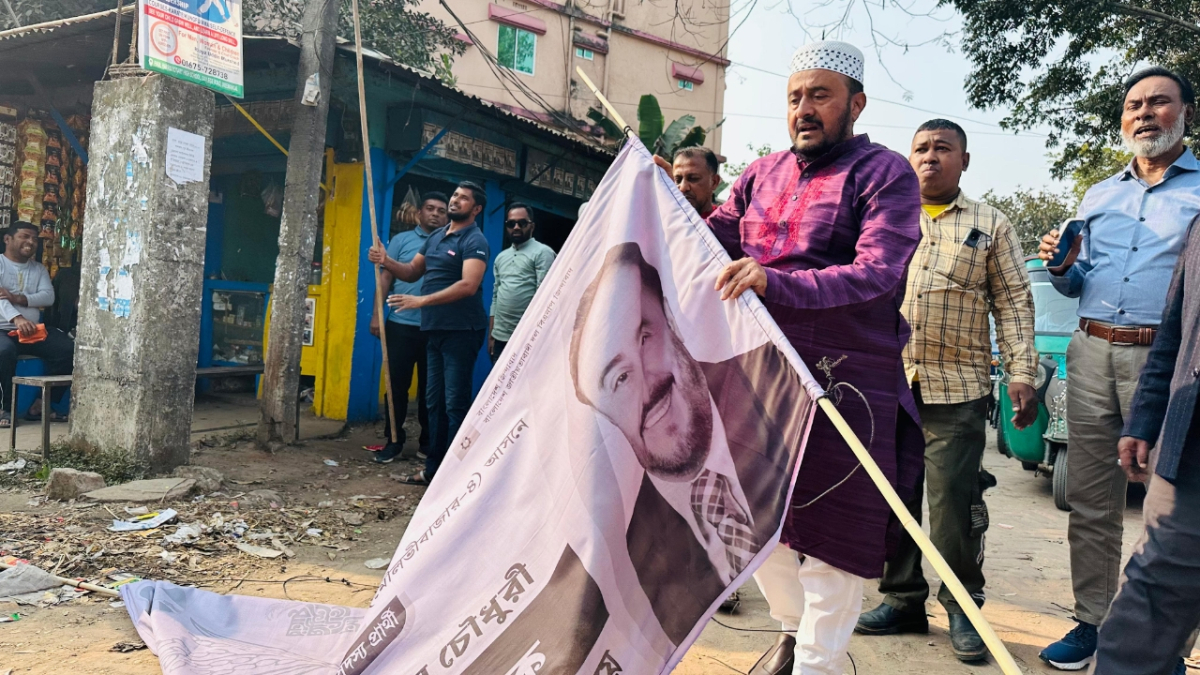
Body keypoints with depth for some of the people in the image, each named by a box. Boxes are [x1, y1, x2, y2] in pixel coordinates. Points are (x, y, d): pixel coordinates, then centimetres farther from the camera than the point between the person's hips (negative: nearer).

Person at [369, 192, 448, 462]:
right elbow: (386, 277, 4)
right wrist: (377, 314, -2)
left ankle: (428, 442, 18)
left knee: (430, 387, 8)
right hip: (401, 325, 0)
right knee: (397, 384, 3)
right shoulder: (402, 240, 6)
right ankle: (393, 440, 13)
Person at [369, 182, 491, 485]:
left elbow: (468, 285, -23)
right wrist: (387, 262, -1)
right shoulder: (436, 237, 16)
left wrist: (421, 301, -26)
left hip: (461, 331, -9)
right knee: (435, 400, 13)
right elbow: (412, 271, 20)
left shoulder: (474, 241, -10)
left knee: (455, 403, -5)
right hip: (434, 329, 9)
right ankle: (434, 468, 23)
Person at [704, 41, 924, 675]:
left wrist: (774, 282, -35)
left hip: (843, 384, -6)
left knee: (830, 534, 1)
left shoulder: (884, 174, -6)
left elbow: (877, 274, -21)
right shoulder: (762, 175, 12)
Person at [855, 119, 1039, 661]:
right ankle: (902, 599, 21)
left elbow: (1014, 302, 7)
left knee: (954, 500, -3)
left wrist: (1021, 372, -4)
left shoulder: (991, 225, 11)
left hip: (957, 391, -2)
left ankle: (962, 606, 14)